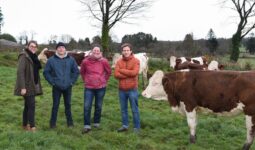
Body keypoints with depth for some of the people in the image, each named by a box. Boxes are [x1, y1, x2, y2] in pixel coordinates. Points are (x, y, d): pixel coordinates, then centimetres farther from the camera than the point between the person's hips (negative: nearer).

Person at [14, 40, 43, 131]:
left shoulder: (33, 57, 13)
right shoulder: (24, 56, -13)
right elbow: (20, 72, -19)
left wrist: (36, 85, 13)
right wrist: (22, 87, -24)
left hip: (32, 86, 8)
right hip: (27, 86, -8)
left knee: (28, 105, 13)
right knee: (31, 105, -9)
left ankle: (25, 125, 22)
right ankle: (32, 126, -2)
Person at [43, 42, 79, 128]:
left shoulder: (71, 60, 2)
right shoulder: (51, 60, -3)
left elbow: (76, 71, 8)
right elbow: (46, 72, 2)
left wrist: (72, 82, 1)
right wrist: (52, 82, -4)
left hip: (68, 87, 2)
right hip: (56, 87, -2)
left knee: (68, 105, 11)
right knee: (55, 105, 3)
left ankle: (70, 122, 23)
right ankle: (53, 123, 14)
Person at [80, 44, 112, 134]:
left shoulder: (103, 61, -6)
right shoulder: (85, 61, -5)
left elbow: (109, 72, 9)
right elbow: (82, 72, 13)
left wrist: (104, 81, 8)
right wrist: (85, 80, 10)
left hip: (101, 87, 0)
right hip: (89, 87, 0)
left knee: (98, 106, 10)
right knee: (87, 106, -6)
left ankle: (96, 123, 25)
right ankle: (87, 126, 0)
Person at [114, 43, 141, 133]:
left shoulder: (135, 61, -3)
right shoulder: (119, 62, 6)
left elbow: (134, 72, -19)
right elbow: (116, 74, -7)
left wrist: (122, 70, -11)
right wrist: (129, 74, -15)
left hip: (132, 89, -4)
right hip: (122, 90, 4)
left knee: (134, 109, 2)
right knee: (123, 109, 13)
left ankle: (136, 127, 11)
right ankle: (125, 125, 25)